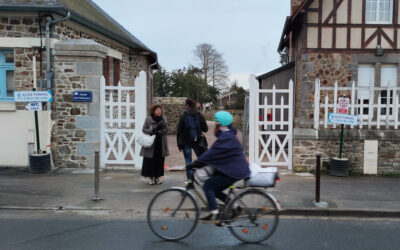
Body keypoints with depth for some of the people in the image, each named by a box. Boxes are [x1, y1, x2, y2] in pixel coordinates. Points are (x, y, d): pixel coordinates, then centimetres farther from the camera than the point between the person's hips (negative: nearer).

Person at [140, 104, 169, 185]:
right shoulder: (148, 119, -2)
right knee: (150, 161, 0)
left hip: (160, 143, 3)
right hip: (151, 143, -3)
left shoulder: (163, 119, 6)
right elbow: (144, 129, -2)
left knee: (160, 161, 6)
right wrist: (152, 130, -16)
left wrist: (159, 131, -16)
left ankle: (157, 177, 18)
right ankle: (151, 178, 12)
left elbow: (166, 129, 1)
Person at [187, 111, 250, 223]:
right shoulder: (228, 135, 14)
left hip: (234, 171, -10)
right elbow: (213, 152, 15)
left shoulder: (226, 137, -18)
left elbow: (212, 153, -23)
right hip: (236, 169, 10)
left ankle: (214, 215, -6)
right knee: (215, 189, 14)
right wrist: (198, 163, 11)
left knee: (208, 186, -8)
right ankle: (234, 206, 18)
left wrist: (195, 163, -18)